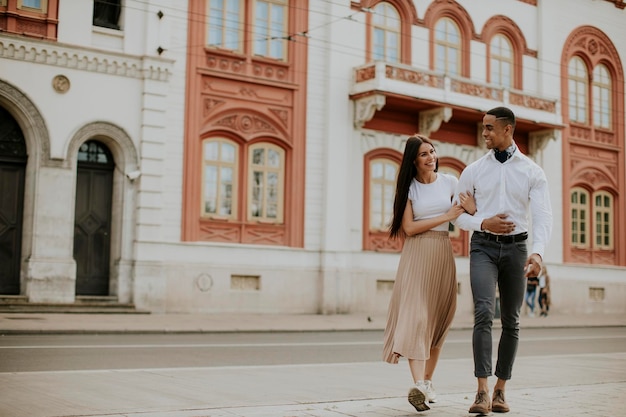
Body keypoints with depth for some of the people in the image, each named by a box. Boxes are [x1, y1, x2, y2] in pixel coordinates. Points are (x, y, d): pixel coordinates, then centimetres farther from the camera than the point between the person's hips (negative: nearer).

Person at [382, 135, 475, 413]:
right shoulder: (409, 188, 3)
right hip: (416, 255, -2)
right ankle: (418, 385, -24)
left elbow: (472, 210, -2)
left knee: (437, 319, 6)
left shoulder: (449, 182, 7)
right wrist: (446, 216, -9)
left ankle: (427, 381, 17)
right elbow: (409, 228, -6)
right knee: (415, 316, -14)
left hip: (443, 255, 2)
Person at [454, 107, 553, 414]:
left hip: (516, 247, 1)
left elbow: (543, 216, -9)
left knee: (511, 321, 6)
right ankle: (482, 392, -21)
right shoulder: (473, 170, 5)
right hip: (483, 246, -1)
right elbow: (458, 215, 9)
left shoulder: (532, 172, 2)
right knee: (484, 313, -18)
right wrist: (484, 223, -11)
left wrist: (538, 252, -26)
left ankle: (500, 391, 18)